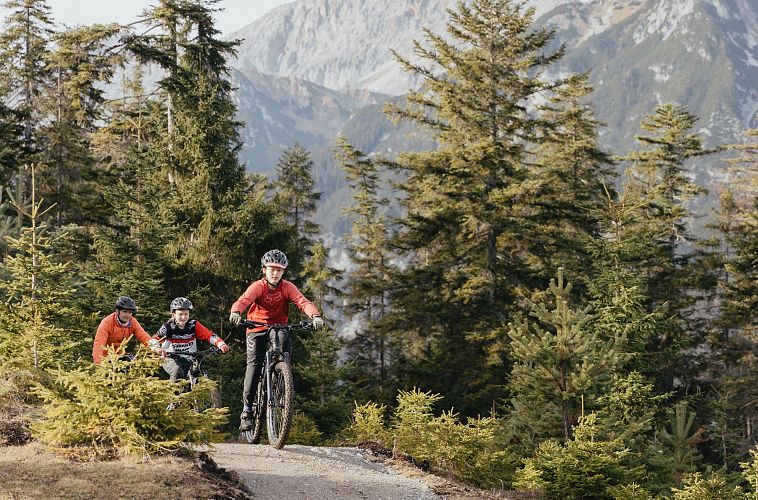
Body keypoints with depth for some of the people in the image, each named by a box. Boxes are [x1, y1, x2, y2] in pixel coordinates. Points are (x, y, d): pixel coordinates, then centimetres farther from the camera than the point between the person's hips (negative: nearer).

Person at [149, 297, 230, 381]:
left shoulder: (193, 325, -5)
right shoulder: (168, 327, -13)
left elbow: (209, 335, -9)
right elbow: (154, 340, -25)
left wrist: (221, 344, -29)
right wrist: (158, 349, -49)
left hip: (189, 360, 3)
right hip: (172, 360, -3)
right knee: (178, 372, -34)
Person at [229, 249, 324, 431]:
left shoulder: (287, 287, -8)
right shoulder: (258, 287, -13)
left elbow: (302, 301, -24)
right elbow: (243, 300, -31)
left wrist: (315, 315, -44)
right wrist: (236, 312, -54)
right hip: (257, 329, -2)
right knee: (254, 363, -18)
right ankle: (247, 411, -16)